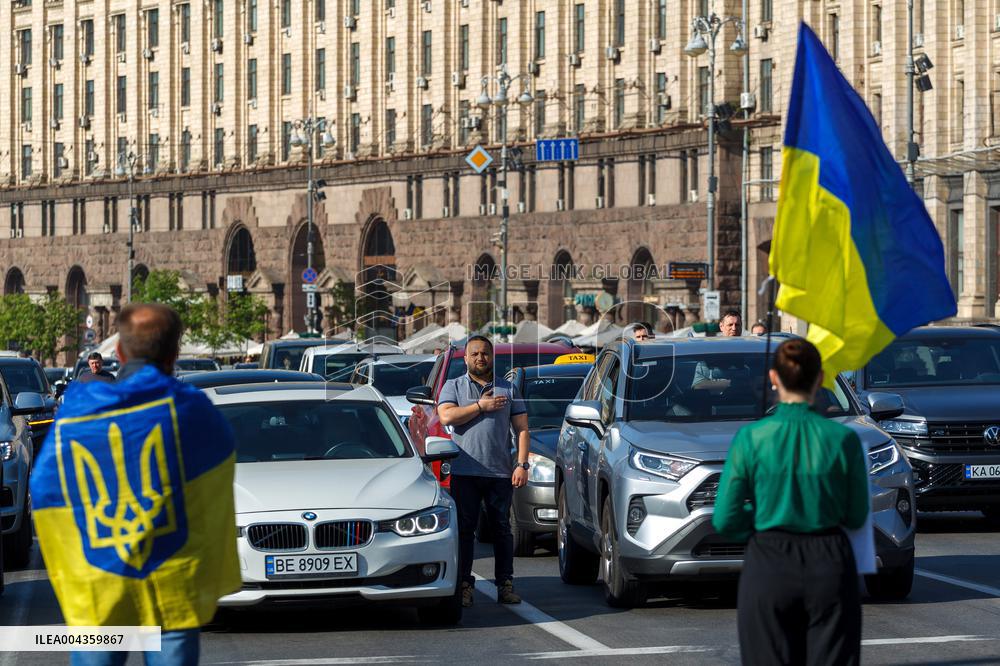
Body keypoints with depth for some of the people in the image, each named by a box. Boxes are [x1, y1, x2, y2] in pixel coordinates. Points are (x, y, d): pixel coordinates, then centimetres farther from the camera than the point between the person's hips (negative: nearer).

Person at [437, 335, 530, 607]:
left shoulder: (508, 389, 13)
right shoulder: (453, 386, 11)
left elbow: (522, 429, 8)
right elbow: (446, 416, -8)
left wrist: (522, 465, -3)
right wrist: (481, 406, -7)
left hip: (500, 472, 1)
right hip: (464, 471, -1)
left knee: (502, 529, 3)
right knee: (464, 529, -2)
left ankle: (505, 585, 8)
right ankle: (464, 585, 1)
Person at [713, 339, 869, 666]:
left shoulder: (751, 438, -7)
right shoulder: (843, 439, -5)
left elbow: (725, 521, -4)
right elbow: (856, 516, 4)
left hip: (769, 567, 0)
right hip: (829, 565, 0)